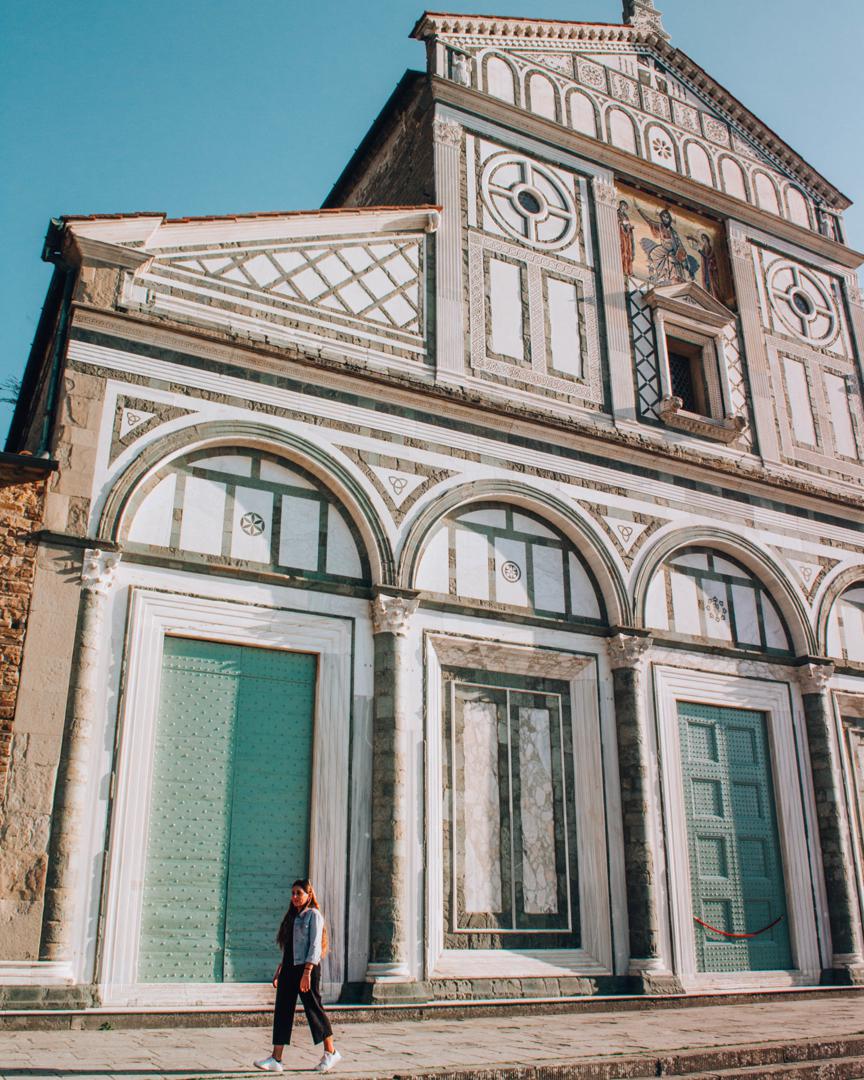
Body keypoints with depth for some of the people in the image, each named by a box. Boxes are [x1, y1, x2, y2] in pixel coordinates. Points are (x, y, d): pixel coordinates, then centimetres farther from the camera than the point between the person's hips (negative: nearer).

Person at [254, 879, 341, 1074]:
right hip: (289, 968, 7)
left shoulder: (313, 915, -5)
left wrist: (307, 972, -21)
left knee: (313, 1009, 0)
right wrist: (279, 971, 15)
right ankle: (276, 1059, 1)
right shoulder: (292, 916, 17)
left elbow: (315, 945, -13)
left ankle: (331, 1052, 15)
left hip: (306, 967, -7)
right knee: (282, 1011, 1)